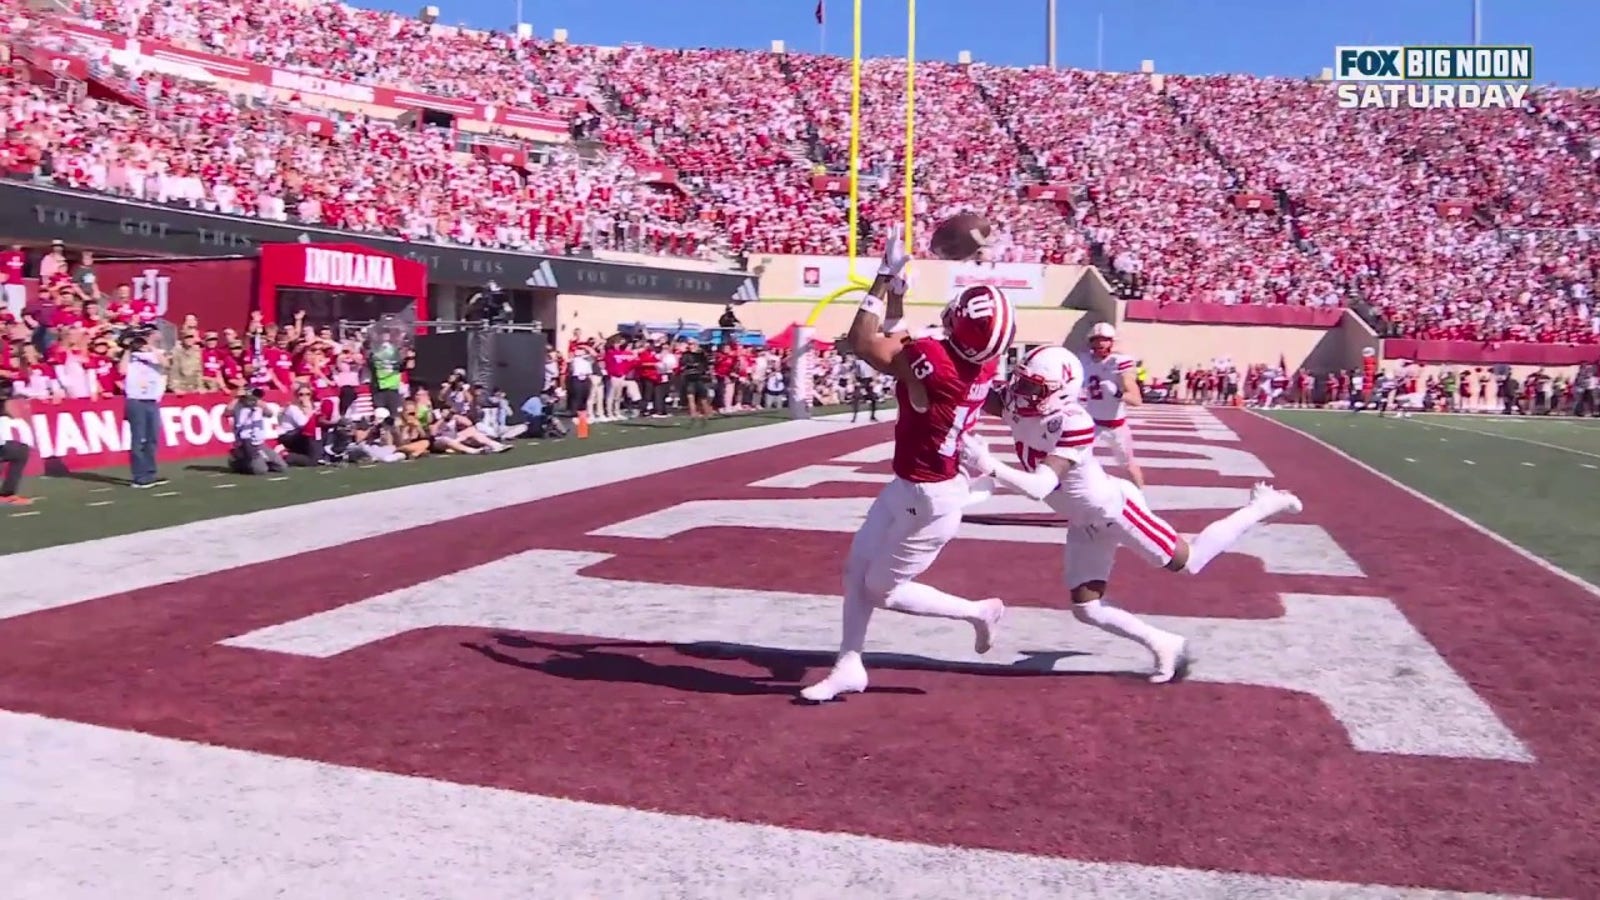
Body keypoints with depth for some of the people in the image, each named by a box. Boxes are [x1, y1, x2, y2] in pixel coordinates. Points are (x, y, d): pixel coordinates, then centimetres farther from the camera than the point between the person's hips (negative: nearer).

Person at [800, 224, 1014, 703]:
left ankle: (978, 611, 24)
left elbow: (862, 342, -23)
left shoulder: (935, 360, -33)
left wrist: (886, 278, -19)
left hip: (928, 499, -9)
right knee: (856, 569, 17)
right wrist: (895, 290, 2)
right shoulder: (983, 359, -8)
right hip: (910, 486, 9)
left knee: (882, 590, 12)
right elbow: (897, 344, 7)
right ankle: (849, 665, 27)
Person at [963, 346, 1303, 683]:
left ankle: (1261, 507, 31)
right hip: (1085, 523, 8)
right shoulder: (1017, 408, -15)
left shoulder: (1072, 424, -37)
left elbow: (1039, 487, -44)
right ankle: (1164, 646, 26)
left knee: (1188, 562, 11)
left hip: (1114, 509, -7)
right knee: (1086, 609, 8)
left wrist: (989, 466, -53)